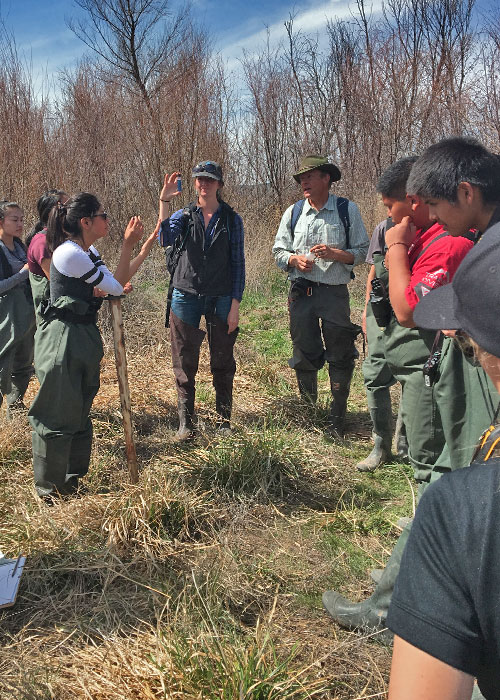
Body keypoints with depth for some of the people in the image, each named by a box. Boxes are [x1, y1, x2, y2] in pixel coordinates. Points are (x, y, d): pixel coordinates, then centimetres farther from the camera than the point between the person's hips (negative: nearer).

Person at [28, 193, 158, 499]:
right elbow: (117, 287, -14)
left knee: (80, 413, 17)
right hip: (62, 339, -10)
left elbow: (116, 284, 11)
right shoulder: (69, 253, -19)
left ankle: (73, 482, 31)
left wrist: (146, 248, 10)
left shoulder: (89, 252, 11)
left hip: (85, 337, 10)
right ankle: (50, 491, 16)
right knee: (58, 416, 1)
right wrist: (128, 245, -7)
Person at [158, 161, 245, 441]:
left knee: (223, 362, 6)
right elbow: (166, 239, -17)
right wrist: (164, 202, -24)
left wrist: (235, 305, -4)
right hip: (187, 296, 1)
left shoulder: (232, 219, 3)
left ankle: (224, 420, 20)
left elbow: (238, 263, 2)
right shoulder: (184, 216, 5)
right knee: (185, 364, 3)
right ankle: (186, 422, 14)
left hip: (221, 298, 0)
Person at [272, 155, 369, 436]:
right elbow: (279, 251, 13)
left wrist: (335, 253, -16)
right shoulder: (293, 212, 10)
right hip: (301, 293, 3)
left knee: (341, 356, 0)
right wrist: (295, 259, -8)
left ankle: (338, 418, 13)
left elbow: (362, 252, 1)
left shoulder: (347, 210, 1)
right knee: (304, 354, 10)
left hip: (335, 293, -2)